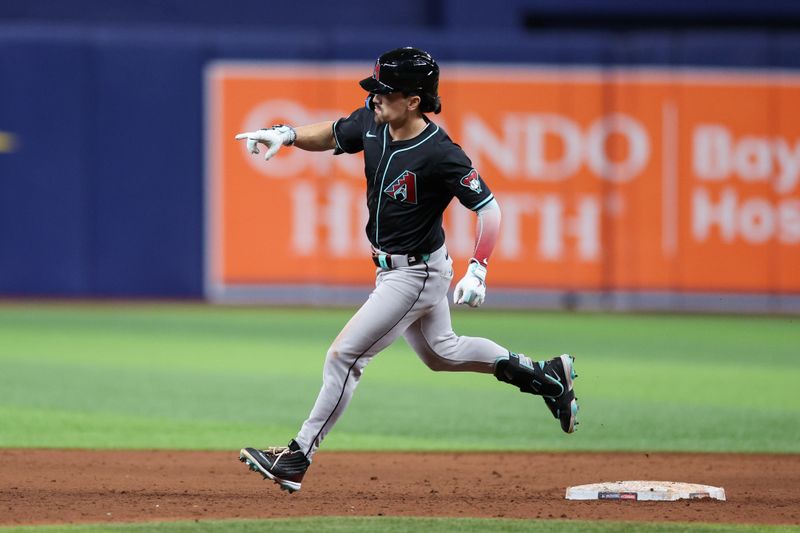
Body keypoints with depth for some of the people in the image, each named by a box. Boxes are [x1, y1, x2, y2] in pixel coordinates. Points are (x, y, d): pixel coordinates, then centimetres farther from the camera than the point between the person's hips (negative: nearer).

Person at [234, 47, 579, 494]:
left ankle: (297, 460, -1)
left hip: (416, 274, -9)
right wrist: (286, 134, -9)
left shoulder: (440, 155, -29)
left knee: (343, 357, -8)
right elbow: (331, 136, 11)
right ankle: (545, 376, 37)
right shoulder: (372, 122, -8)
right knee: (440, 352, 26)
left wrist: (478, 272, -33)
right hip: (393, 267, 9)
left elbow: (488, 208, -24)